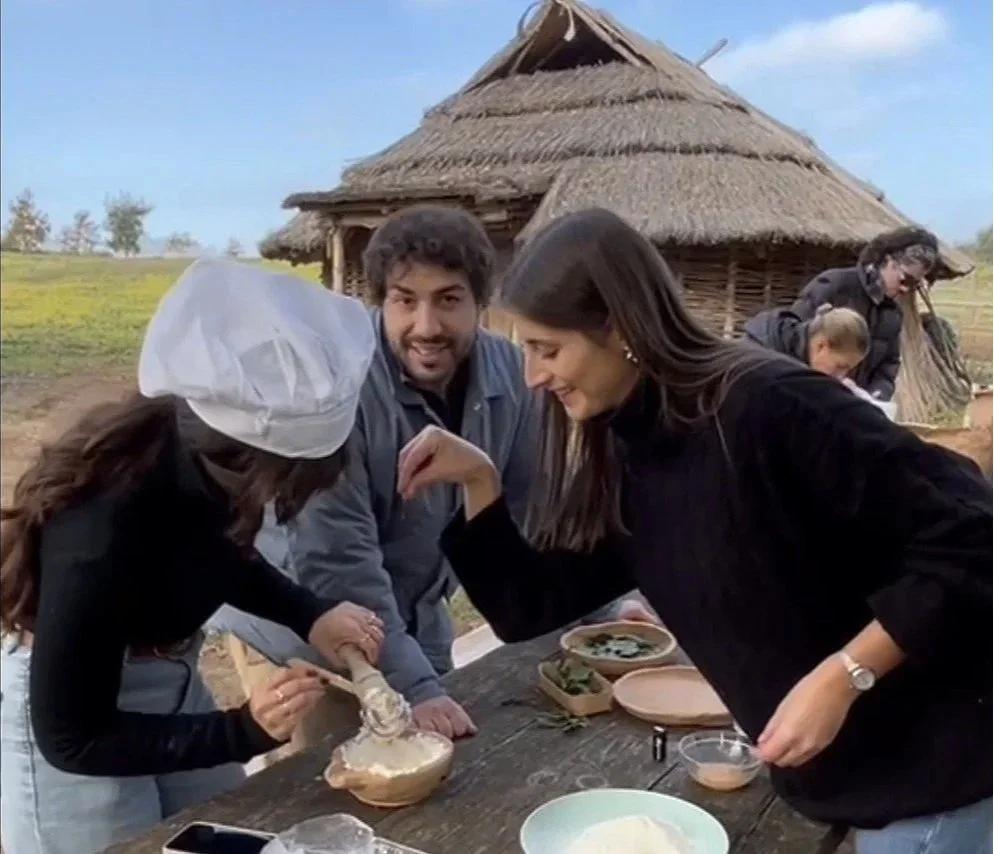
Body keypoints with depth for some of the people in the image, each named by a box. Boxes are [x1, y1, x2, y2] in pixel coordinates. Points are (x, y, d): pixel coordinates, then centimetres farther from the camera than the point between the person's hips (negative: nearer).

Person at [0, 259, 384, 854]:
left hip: (173, 682, 7)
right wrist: (245, 731, -30)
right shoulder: (102, 535, -37)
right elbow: (71, 739, -23)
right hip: (70, 710, -6)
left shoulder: (202, 455, -19)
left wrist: (311, 616, -12)